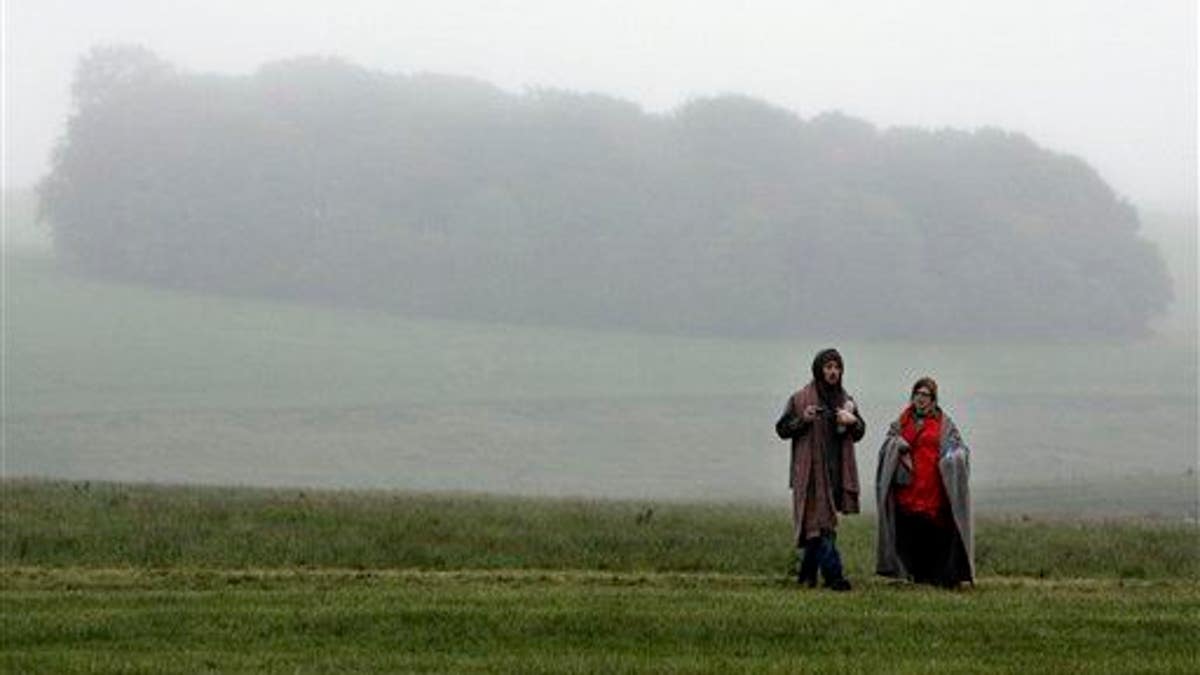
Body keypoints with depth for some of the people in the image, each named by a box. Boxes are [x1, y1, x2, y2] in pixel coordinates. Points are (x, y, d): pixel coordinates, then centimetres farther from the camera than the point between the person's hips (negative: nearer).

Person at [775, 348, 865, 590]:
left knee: (817, 522, 9)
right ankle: (833, 574, -16)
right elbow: (782, 429, 0)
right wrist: (802, 420, -18)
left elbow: (859, 433, 17)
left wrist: (853, 421, -6)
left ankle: (807, 572, 20)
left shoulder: (846, 400, 13)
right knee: (822, 522, -12)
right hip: (812, 469, -5)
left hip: (837, 470, 5)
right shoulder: (801, 399, -1)